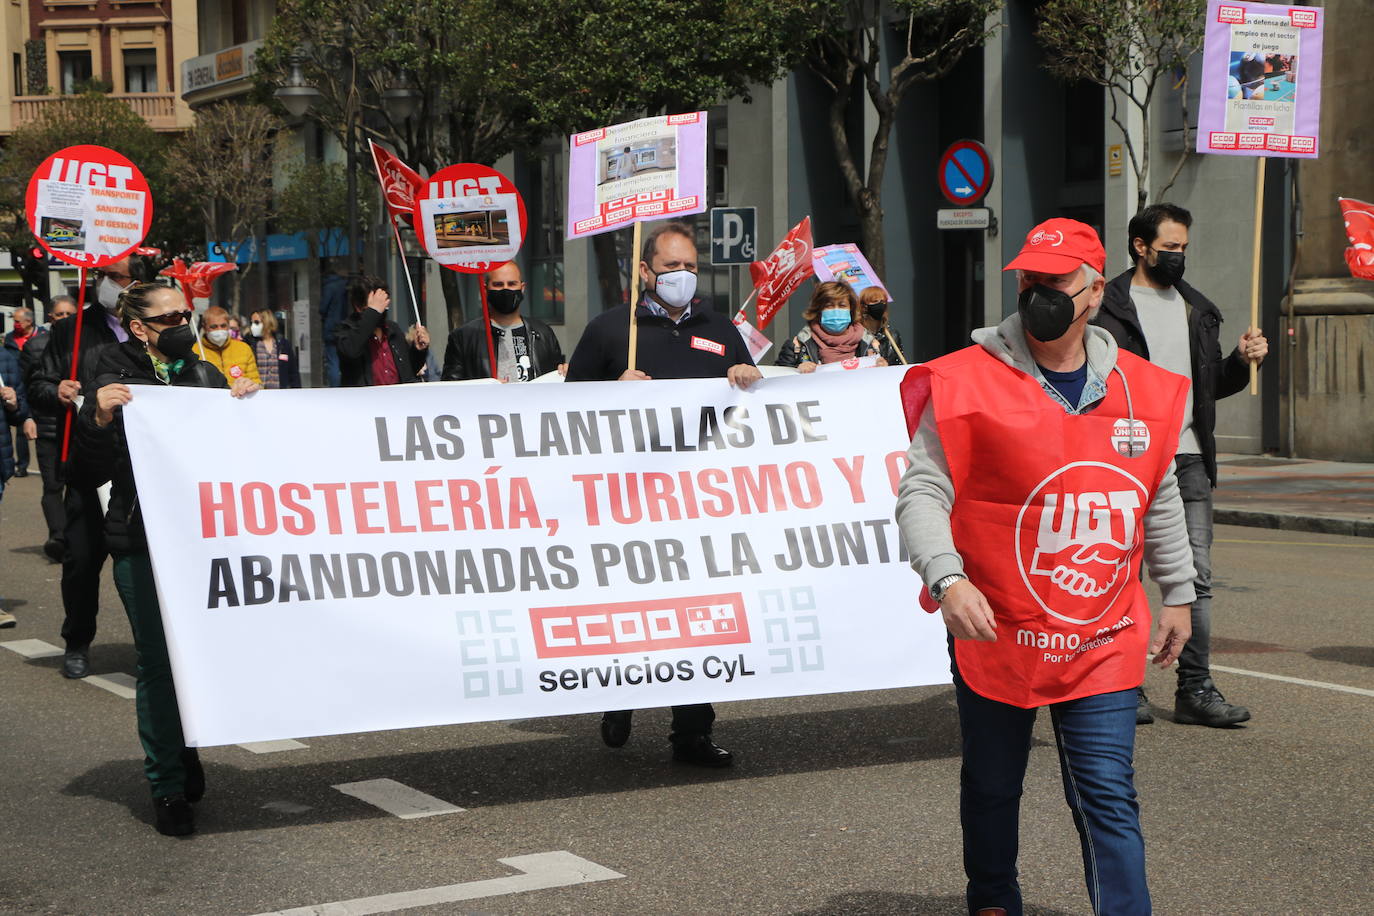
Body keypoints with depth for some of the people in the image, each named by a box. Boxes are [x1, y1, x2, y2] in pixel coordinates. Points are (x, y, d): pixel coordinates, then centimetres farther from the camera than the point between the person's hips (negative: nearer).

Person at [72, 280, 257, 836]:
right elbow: (89, 475, -6)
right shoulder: (115, 383, -1)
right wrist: (99, 419, -21)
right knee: (158, 661, -5)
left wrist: (246, 404, 1)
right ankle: (168, 788, 3)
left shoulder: (204, 375, 12)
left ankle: (185, 754, 31)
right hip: (143, 545, -4)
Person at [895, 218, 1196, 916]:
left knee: (1108, 798, -3)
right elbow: (922, 491, -12)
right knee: (991, 787, 16)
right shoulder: (968, 381, -9)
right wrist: (947, 577, -27)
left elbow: (1160, 501, 17)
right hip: (994, 633, -1)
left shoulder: (1141, 390, 4)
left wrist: (1177, 595, 20)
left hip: (1102, 642, 1)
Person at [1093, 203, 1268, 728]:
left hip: (1189, 459, 5)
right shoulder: (1108, 308, -3)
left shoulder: (1197, 309, 17)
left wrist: (1242, 362, 4)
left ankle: (1195, 689, 5)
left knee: (1196, 578, 1)